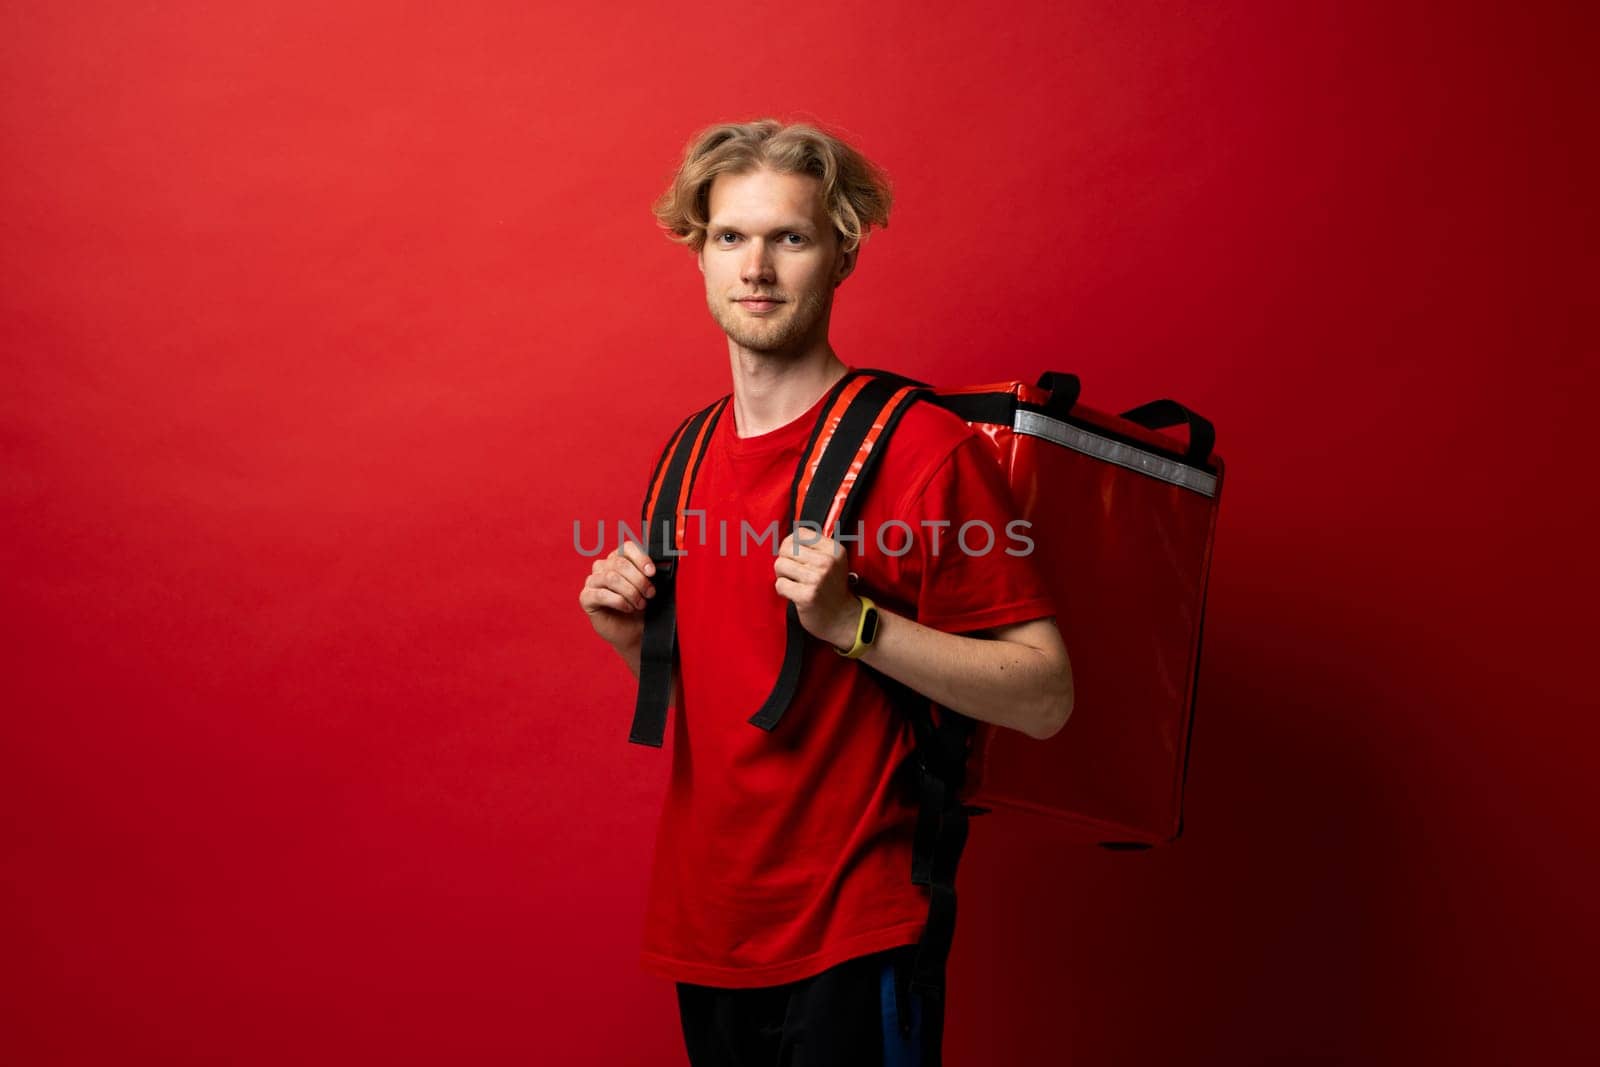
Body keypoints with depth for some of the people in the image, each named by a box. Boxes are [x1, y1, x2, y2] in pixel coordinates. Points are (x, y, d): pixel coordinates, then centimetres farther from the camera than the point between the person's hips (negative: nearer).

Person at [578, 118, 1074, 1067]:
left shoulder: (924, 449, -14)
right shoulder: (690, 455, 7)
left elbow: (1045, 696, -16)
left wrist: (852, 620, -25)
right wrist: (634, 633, -2)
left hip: (850, 944, -6)